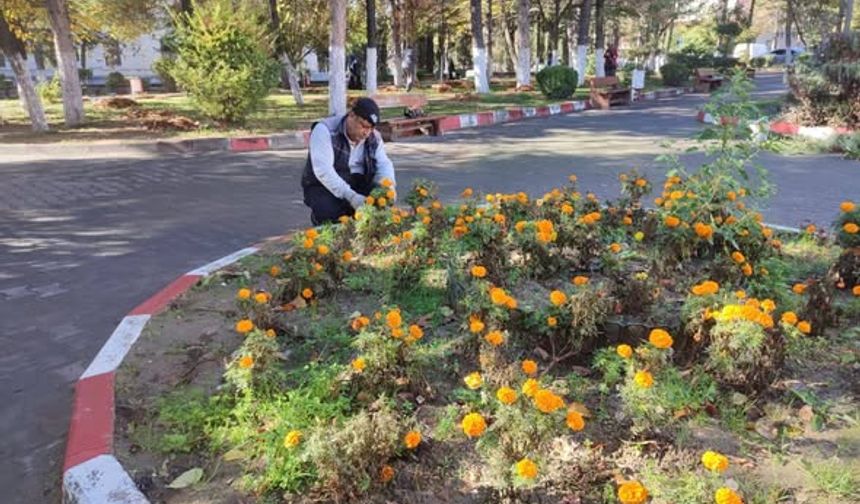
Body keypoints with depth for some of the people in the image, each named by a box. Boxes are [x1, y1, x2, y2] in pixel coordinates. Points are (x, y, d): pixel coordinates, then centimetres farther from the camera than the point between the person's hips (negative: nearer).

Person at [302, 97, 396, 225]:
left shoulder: (374, 137, 0)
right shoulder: (324, 130, -18)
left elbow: (383, 164, -3)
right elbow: (323, 170, -30)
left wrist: (388, 185, -28)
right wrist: (350, 196, -41)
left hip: (358, 186, 5)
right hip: (323, 187, -4)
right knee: (329, 211, -35)